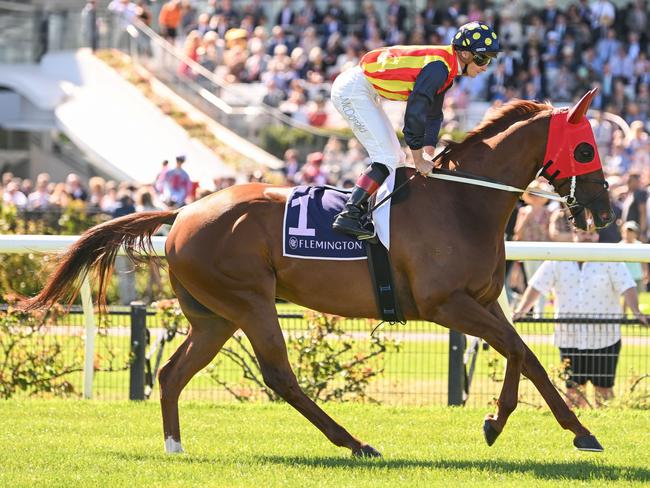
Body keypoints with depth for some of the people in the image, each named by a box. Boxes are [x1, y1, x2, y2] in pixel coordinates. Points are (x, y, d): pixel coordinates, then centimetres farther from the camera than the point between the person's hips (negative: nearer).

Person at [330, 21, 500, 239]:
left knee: (395, 158, 13)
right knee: (387, 160, -15)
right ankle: (348, 216, -21)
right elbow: (414, 112, -26)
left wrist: (428, 155, 5)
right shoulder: (438, 67, -24)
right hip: (353, 89, -11)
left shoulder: (446, 66, 8)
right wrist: (419, 160, -18)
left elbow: (433, 115, 15)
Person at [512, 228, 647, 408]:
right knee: (572, 388, 4)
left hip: (604, 335, -2)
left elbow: (627, 287, -9)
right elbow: (537, 286, 4)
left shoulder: (610, 260, -1)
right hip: (569, 336, 2)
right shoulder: (558, 260, 5)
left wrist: (636, 312, -25)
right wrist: (521, 311, -8)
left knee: (604, 387, 1)